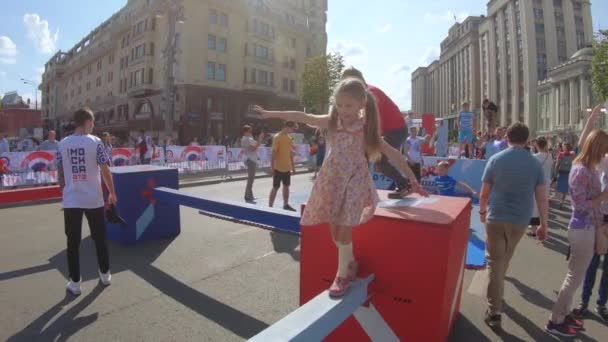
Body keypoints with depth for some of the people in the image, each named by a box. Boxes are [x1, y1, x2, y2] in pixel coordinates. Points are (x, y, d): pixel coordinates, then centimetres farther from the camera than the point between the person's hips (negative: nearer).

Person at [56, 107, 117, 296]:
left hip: (71, 200, 2)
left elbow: (60, 174, 7)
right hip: (93, 199, -2)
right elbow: (105, 170, -8)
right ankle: (105, 275, 25)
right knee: (99, 238, 13)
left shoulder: (63, 144, 3)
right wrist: (112, 192, 3)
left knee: (73, 242, 8)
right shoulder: (95, 142, -7)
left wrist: (65, 191, 19)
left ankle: (74, 283, 14)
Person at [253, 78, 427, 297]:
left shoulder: (367, 128, -6)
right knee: (334, 228, 6)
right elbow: (303, 117, -2)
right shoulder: (331, 121, 0)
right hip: (332, 180, 3)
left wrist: (412, 179, -4)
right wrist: (271, 114, -2)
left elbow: (392, 153, -4)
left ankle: (342, 274, 10)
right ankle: (350, 264, 28)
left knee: (344, 230, -6)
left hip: (354, 181, -3)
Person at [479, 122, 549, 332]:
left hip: (496, 218, -2)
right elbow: (542, 198, -2)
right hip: (520, 220, 3)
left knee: (495, 262, 1)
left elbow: (484, 192, -1)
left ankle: (494, 313, -1)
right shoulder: (535, 164, -1)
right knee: (504, 259, 24)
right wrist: (543, 224, 7)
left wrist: (482, 211, 15)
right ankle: (497, 289, 46)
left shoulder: (495, 160, -5)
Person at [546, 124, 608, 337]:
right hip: (582, 229, -9)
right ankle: (555, 321, 10)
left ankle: (564, 313, 32)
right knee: (575, 277, -1)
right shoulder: (581, 171, -20)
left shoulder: (589, 168, 8)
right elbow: (582, 206, -22)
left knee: (576, 275, 18)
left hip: (588, 228, 9)